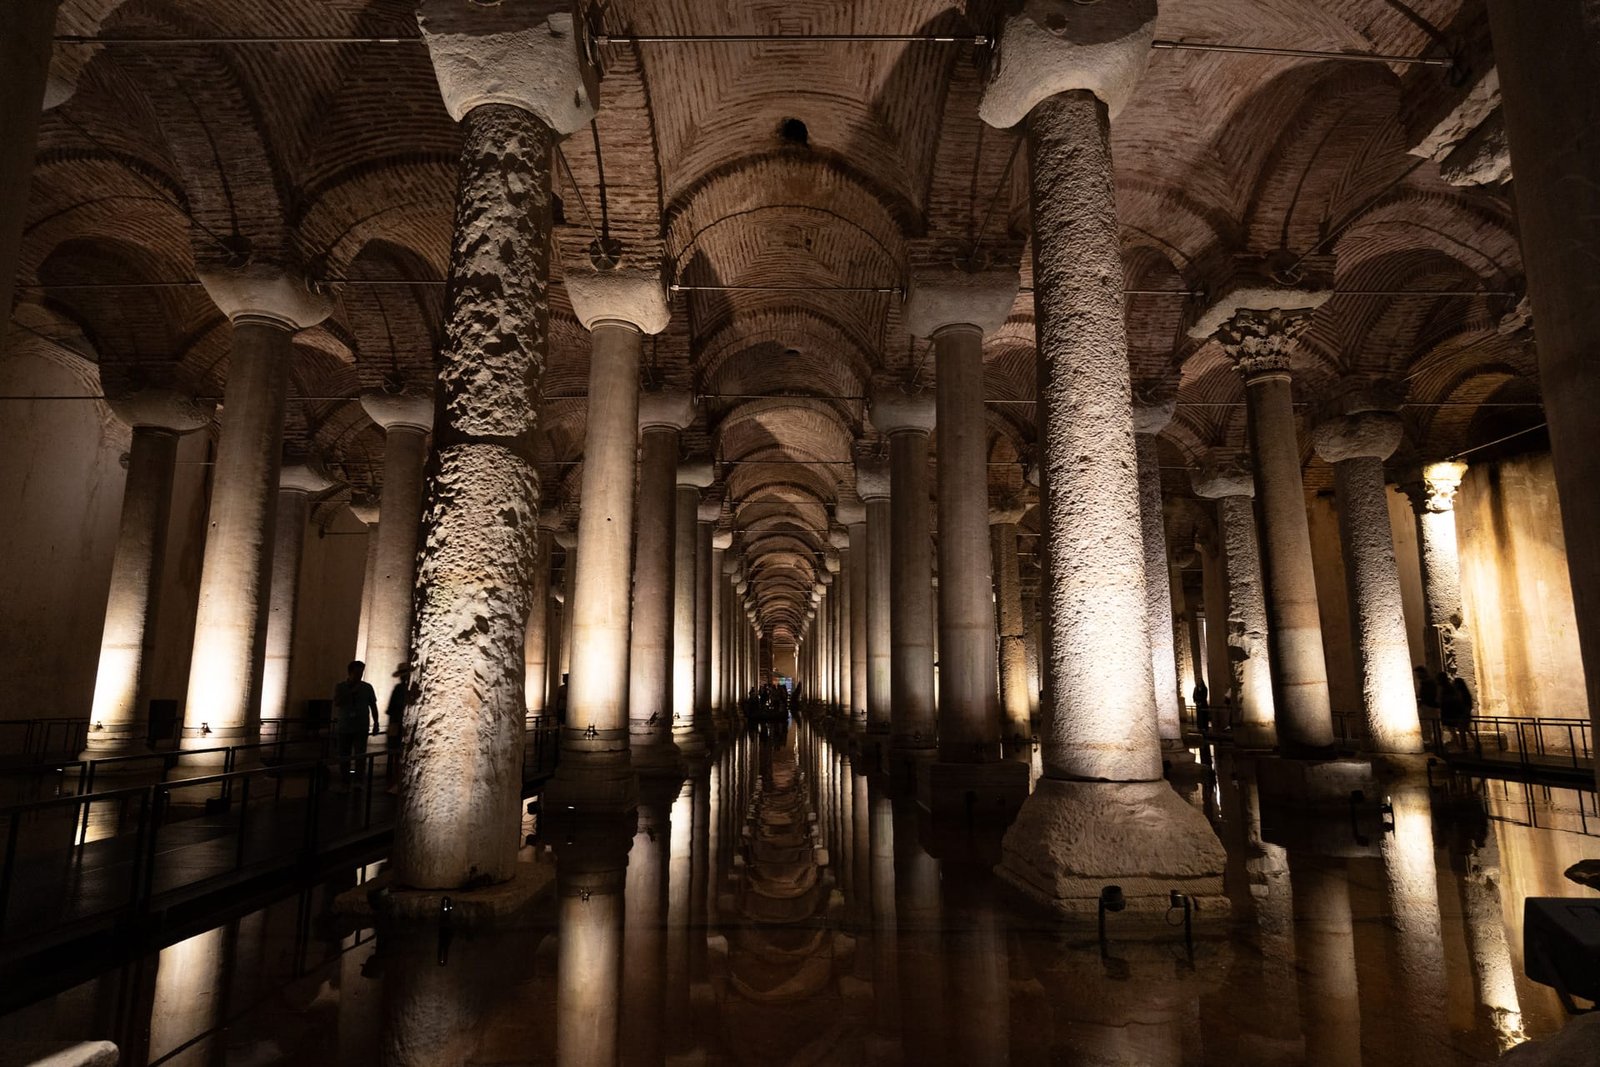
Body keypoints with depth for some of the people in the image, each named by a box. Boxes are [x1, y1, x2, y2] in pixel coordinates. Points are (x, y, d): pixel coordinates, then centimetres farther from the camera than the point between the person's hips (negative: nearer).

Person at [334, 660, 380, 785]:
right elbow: (337, 703, -11)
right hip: (343, 728, 1)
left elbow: (373, 706, 8)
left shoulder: (367, 688, 4)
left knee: (360, 756, -6)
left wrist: (376, 723, 4)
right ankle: (345, 782, 17)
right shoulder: (340, 687, 4)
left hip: (361, 728, -1)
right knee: (344, 756, 6)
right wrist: (351, 692, -17)